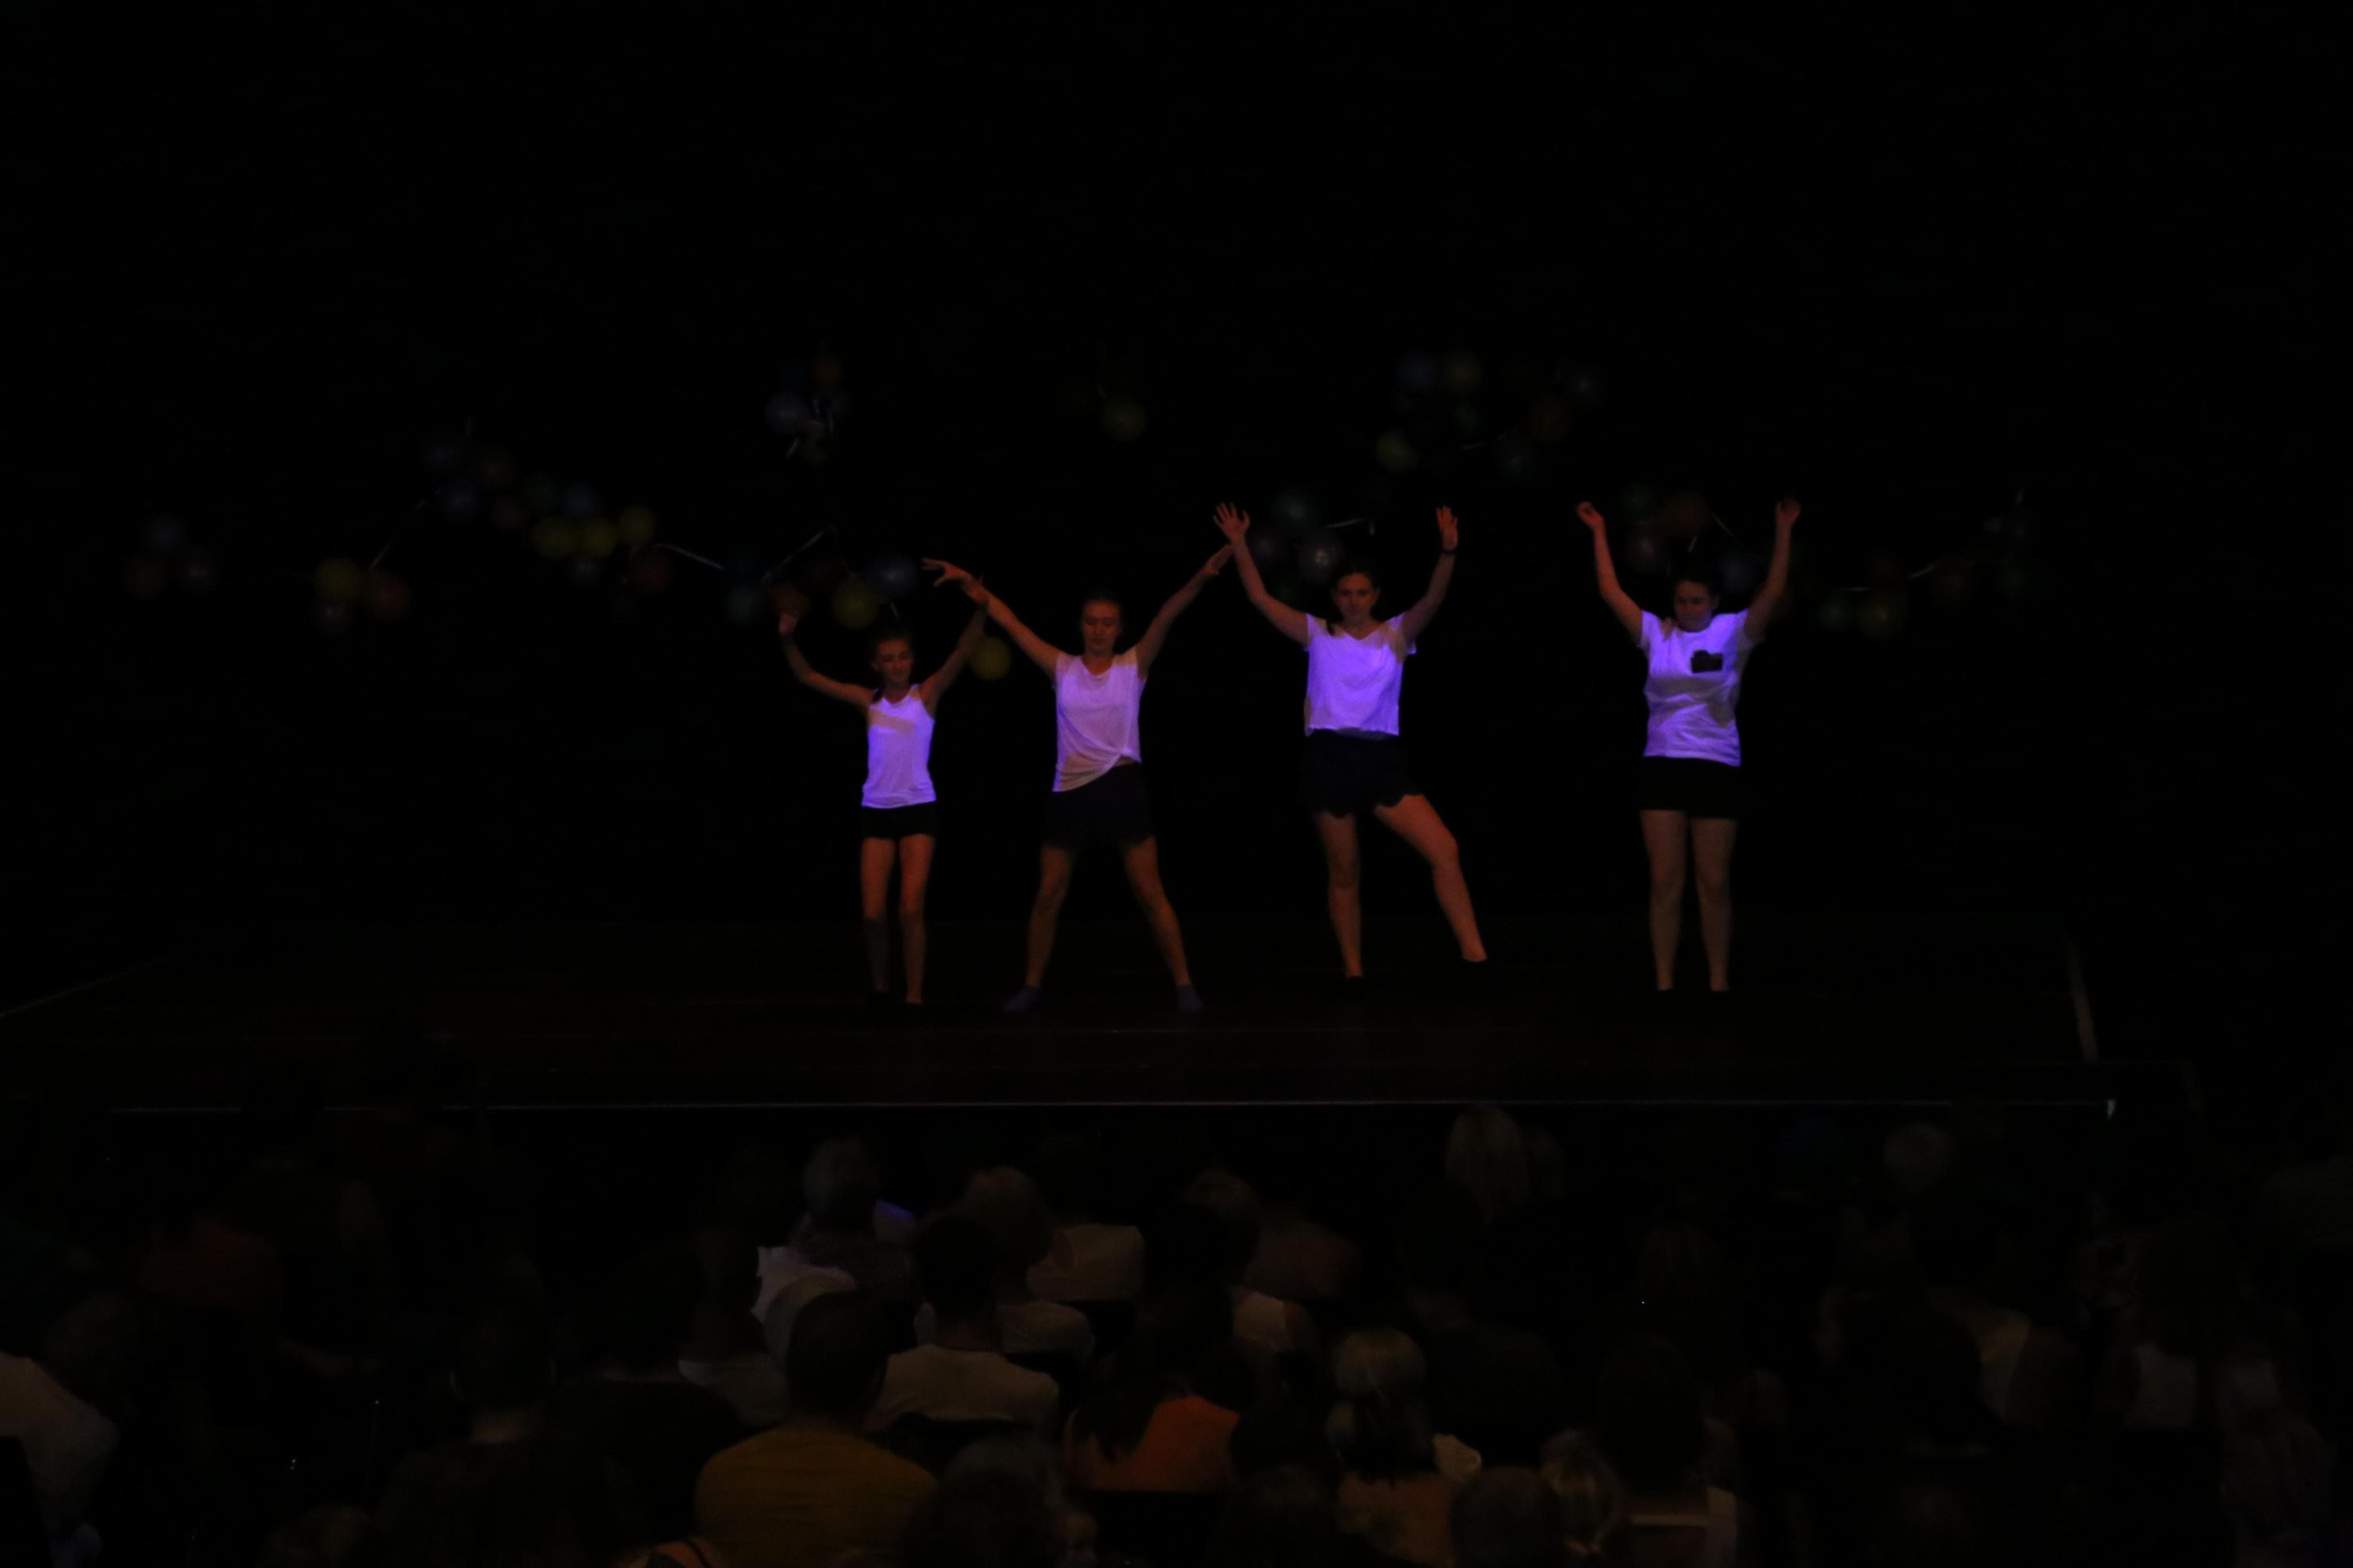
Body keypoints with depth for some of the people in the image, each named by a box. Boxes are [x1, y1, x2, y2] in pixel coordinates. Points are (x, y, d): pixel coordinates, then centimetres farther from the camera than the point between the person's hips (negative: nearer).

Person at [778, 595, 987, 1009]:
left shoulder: (926, 695, 0)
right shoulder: (868, 701, 6)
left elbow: (963, 652, -12)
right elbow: (807, 677, 5)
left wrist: (981, 610, -27)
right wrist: (788, 639, -10)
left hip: (918, 809, -2)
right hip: (876, 811, 2)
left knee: (911, 910, -8)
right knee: (872, 912, -2)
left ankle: (914, 995, 0)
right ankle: (880, 987, 18)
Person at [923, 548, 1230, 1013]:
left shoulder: (1134, 665, 0)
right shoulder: (1062, 668, 5)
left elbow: (1167, 617, -14)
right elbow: (1009, 622, 3)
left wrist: (1200, 578, -27)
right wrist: (972, 584, -4)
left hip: (1121, 786, -2)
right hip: (1070, 791, 2)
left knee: (1150, 894, -3)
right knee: (1049, 895, 6)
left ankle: (1183, 984, 3)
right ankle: (1032, 986, 17)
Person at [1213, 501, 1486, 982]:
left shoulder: (1396, 635, 5)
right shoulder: (1317, 634, 6)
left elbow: (1433, 600, -12)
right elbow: (1261, 599, 0)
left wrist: (1447, 553, -29)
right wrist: (1240, 546, -9)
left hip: (1383, 758, 0)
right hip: (1330, 757, 0)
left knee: (1445, 851, -15)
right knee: (1342, 873, 6)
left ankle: (1474, 956, -14)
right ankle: (1352, 973, 13)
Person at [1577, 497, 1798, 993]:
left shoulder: (1733, 633, 0)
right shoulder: (1655, 634, 6)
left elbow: (1773, 592, -11)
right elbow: (1611, 591, 5)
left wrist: (1783, 532, -17)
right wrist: (1600, 531, 5)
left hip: (1717, 766, -2)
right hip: (1662, 764, 2)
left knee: (1714, 883, 2)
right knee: (1665, 882, 1)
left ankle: (1719, 983, 11)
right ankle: (1664, 983, 5)